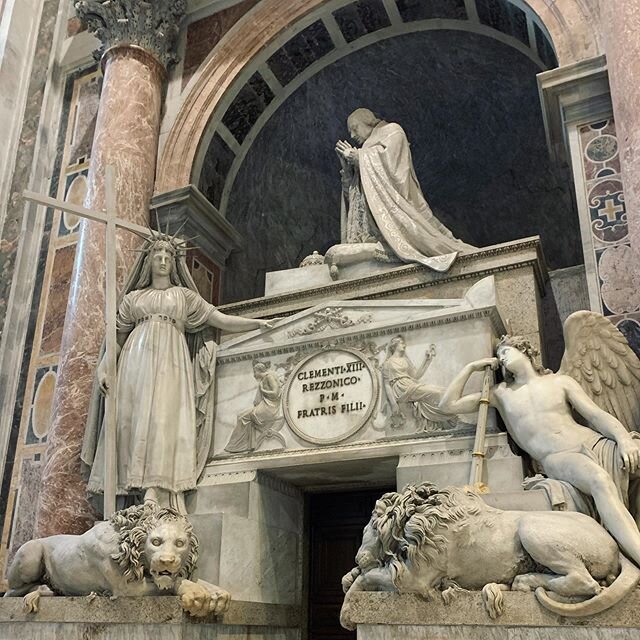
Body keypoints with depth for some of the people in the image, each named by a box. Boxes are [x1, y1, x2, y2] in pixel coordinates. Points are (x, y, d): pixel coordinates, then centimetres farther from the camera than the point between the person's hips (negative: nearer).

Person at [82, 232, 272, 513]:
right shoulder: (133, 298, 23)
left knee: (163, 418, -18)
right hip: (136, 360, 2)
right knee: (131, 418, -11)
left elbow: (222, 320, 12)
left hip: (170, 362, -2)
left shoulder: (185, 295, 20)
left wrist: (259, 322, 3)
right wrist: (104, 366, 3)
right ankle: (132, 486, -14)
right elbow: (118, 338, 19)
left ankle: (154, 493, -27)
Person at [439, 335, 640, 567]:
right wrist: (471, 367, 17)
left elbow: (598, 415, 8)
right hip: (558, 459, -2)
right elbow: (448, 404, 18)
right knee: (600, 480, -36)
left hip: (596, 444, 3)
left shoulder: (560, 381, 19)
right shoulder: (501, 393, 20)